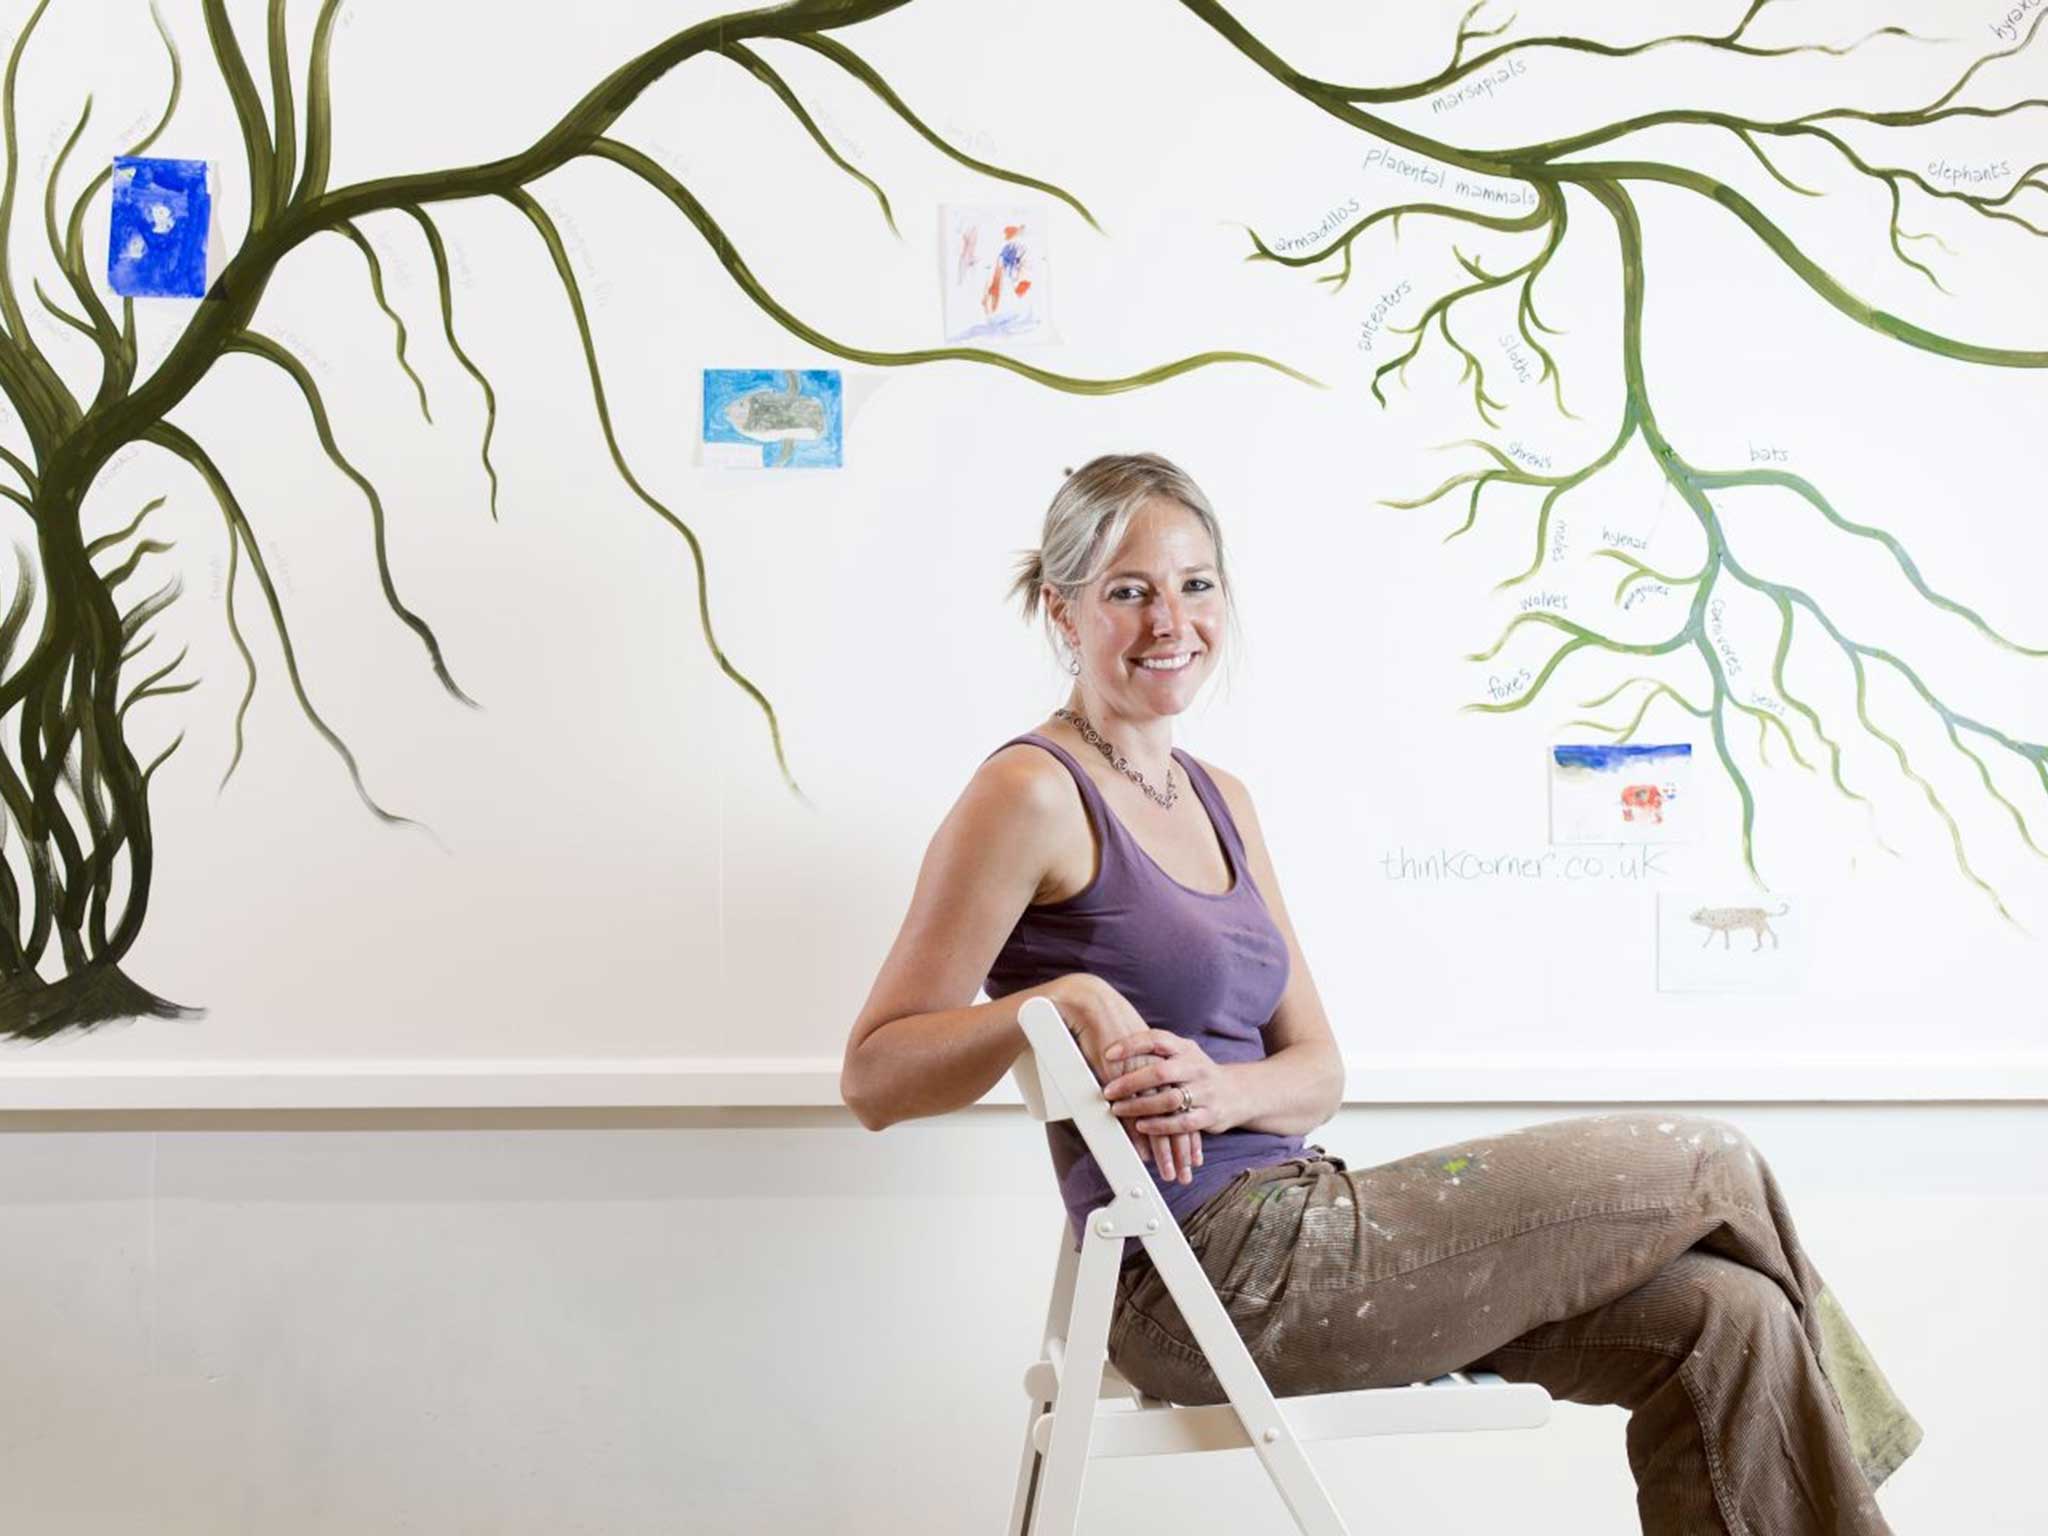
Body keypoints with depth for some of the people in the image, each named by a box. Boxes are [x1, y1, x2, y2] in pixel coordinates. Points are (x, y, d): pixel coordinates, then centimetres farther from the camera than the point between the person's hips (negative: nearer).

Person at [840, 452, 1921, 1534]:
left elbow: (1316, 1069, 12)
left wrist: (1224, 1091, -11)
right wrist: (1063, 998, -24)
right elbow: (874, 1078, -11)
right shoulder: (1032, 796, -9)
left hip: (1293, 1222, 8)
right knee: (1706, 1165, -4)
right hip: (1209, 1277, -8)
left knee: (1720, 1318, -6)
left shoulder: (1218, 802, 16)